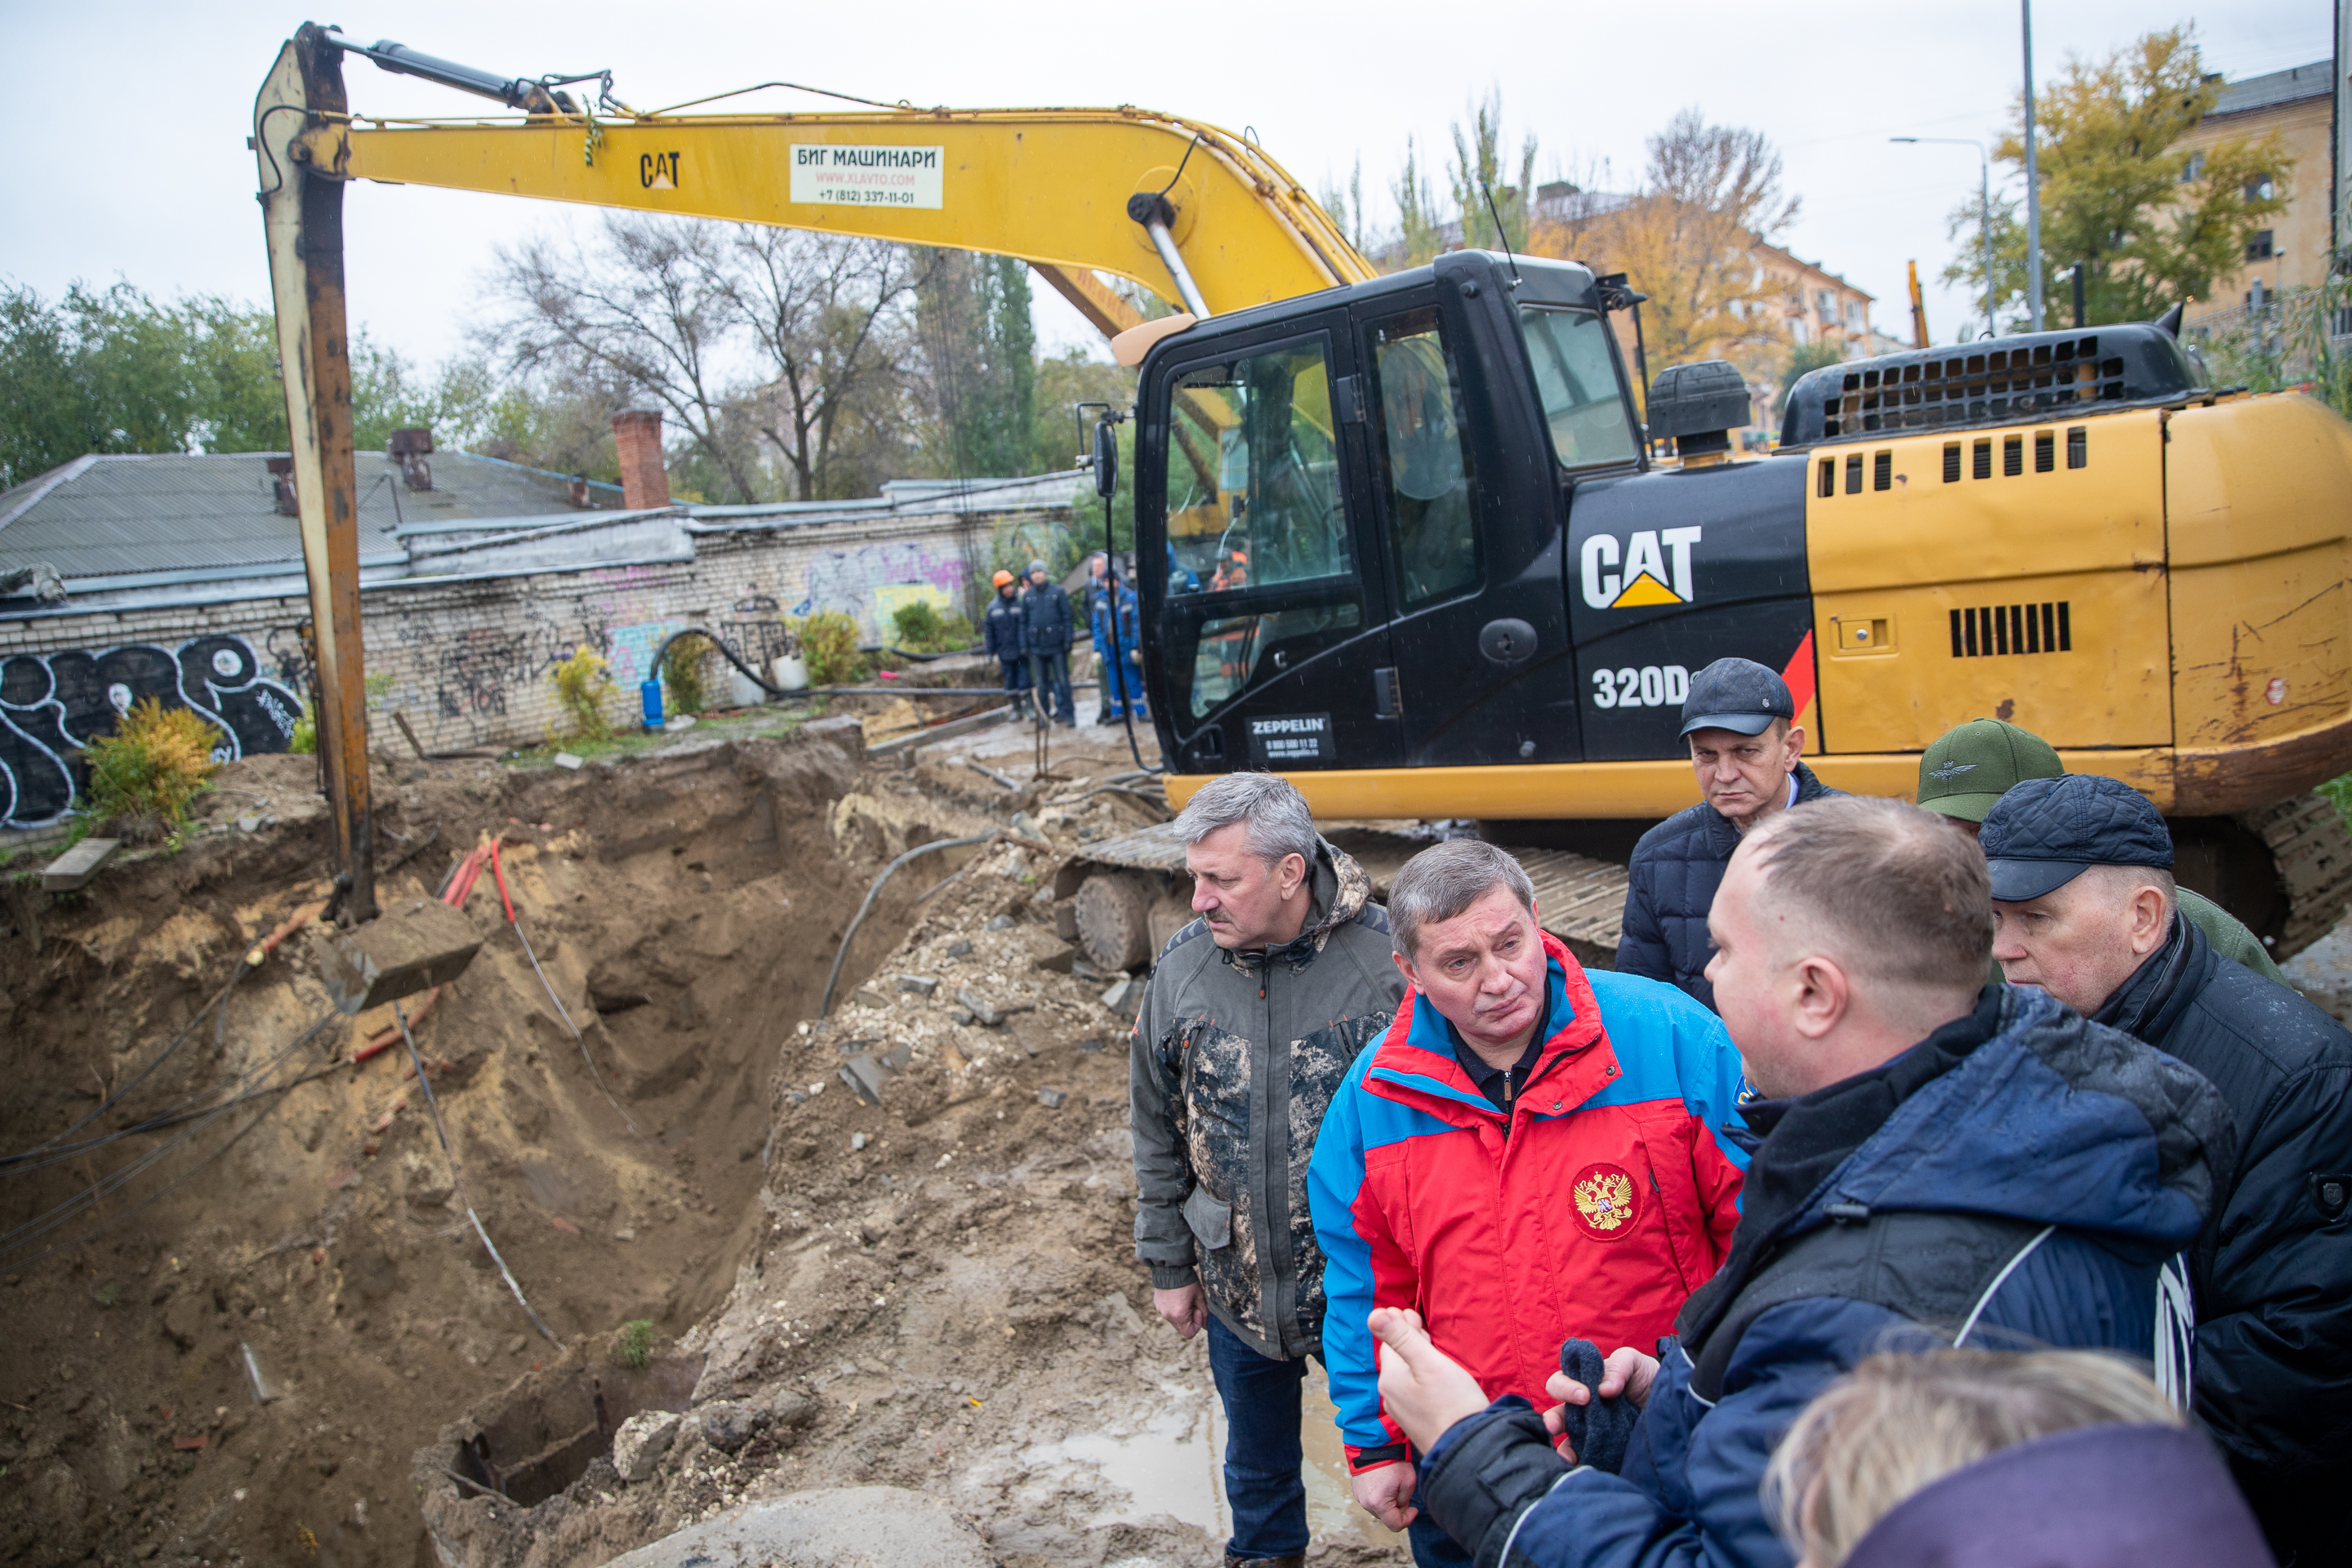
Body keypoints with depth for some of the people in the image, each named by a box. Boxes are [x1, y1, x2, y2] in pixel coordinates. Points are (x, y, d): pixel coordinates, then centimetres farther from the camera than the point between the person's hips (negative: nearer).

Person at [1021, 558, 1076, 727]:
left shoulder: (1058, 591, 1)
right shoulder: (1027, 596, 8)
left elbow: (1067, 617, 1)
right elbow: (1024, 621, 13)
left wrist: (1067, 640, -6)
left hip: (1057, 645, -2)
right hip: (1037, 647, 3)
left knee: (1062, 681, -1)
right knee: (1041, 684, 7)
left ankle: (1068, 714, 2)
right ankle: (1044, 715, 15)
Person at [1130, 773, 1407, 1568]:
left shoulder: (1383, 958, -20)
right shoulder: (1182, 967, -8)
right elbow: (1158, 1133, 3)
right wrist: (1169, 1266, 7)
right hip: (1237, 1285, 4)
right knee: (1257, 1459, 25)